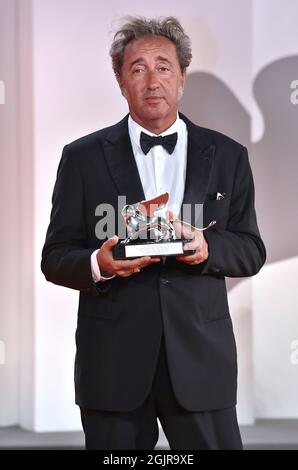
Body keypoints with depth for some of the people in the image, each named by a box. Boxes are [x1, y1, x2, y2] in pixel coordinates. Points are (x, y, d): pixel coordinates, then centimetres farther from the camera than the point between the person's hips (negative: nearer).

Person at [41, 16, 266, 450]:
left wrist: (207, 248, -13)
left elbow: (251, 252, 9)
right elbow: (55, 257, 4)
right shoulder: (83, 157, 5)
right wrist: (98, 264, -18)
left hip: (200, 356, 1)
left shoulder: (227, 156, 9)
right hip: (113, 360, -1)